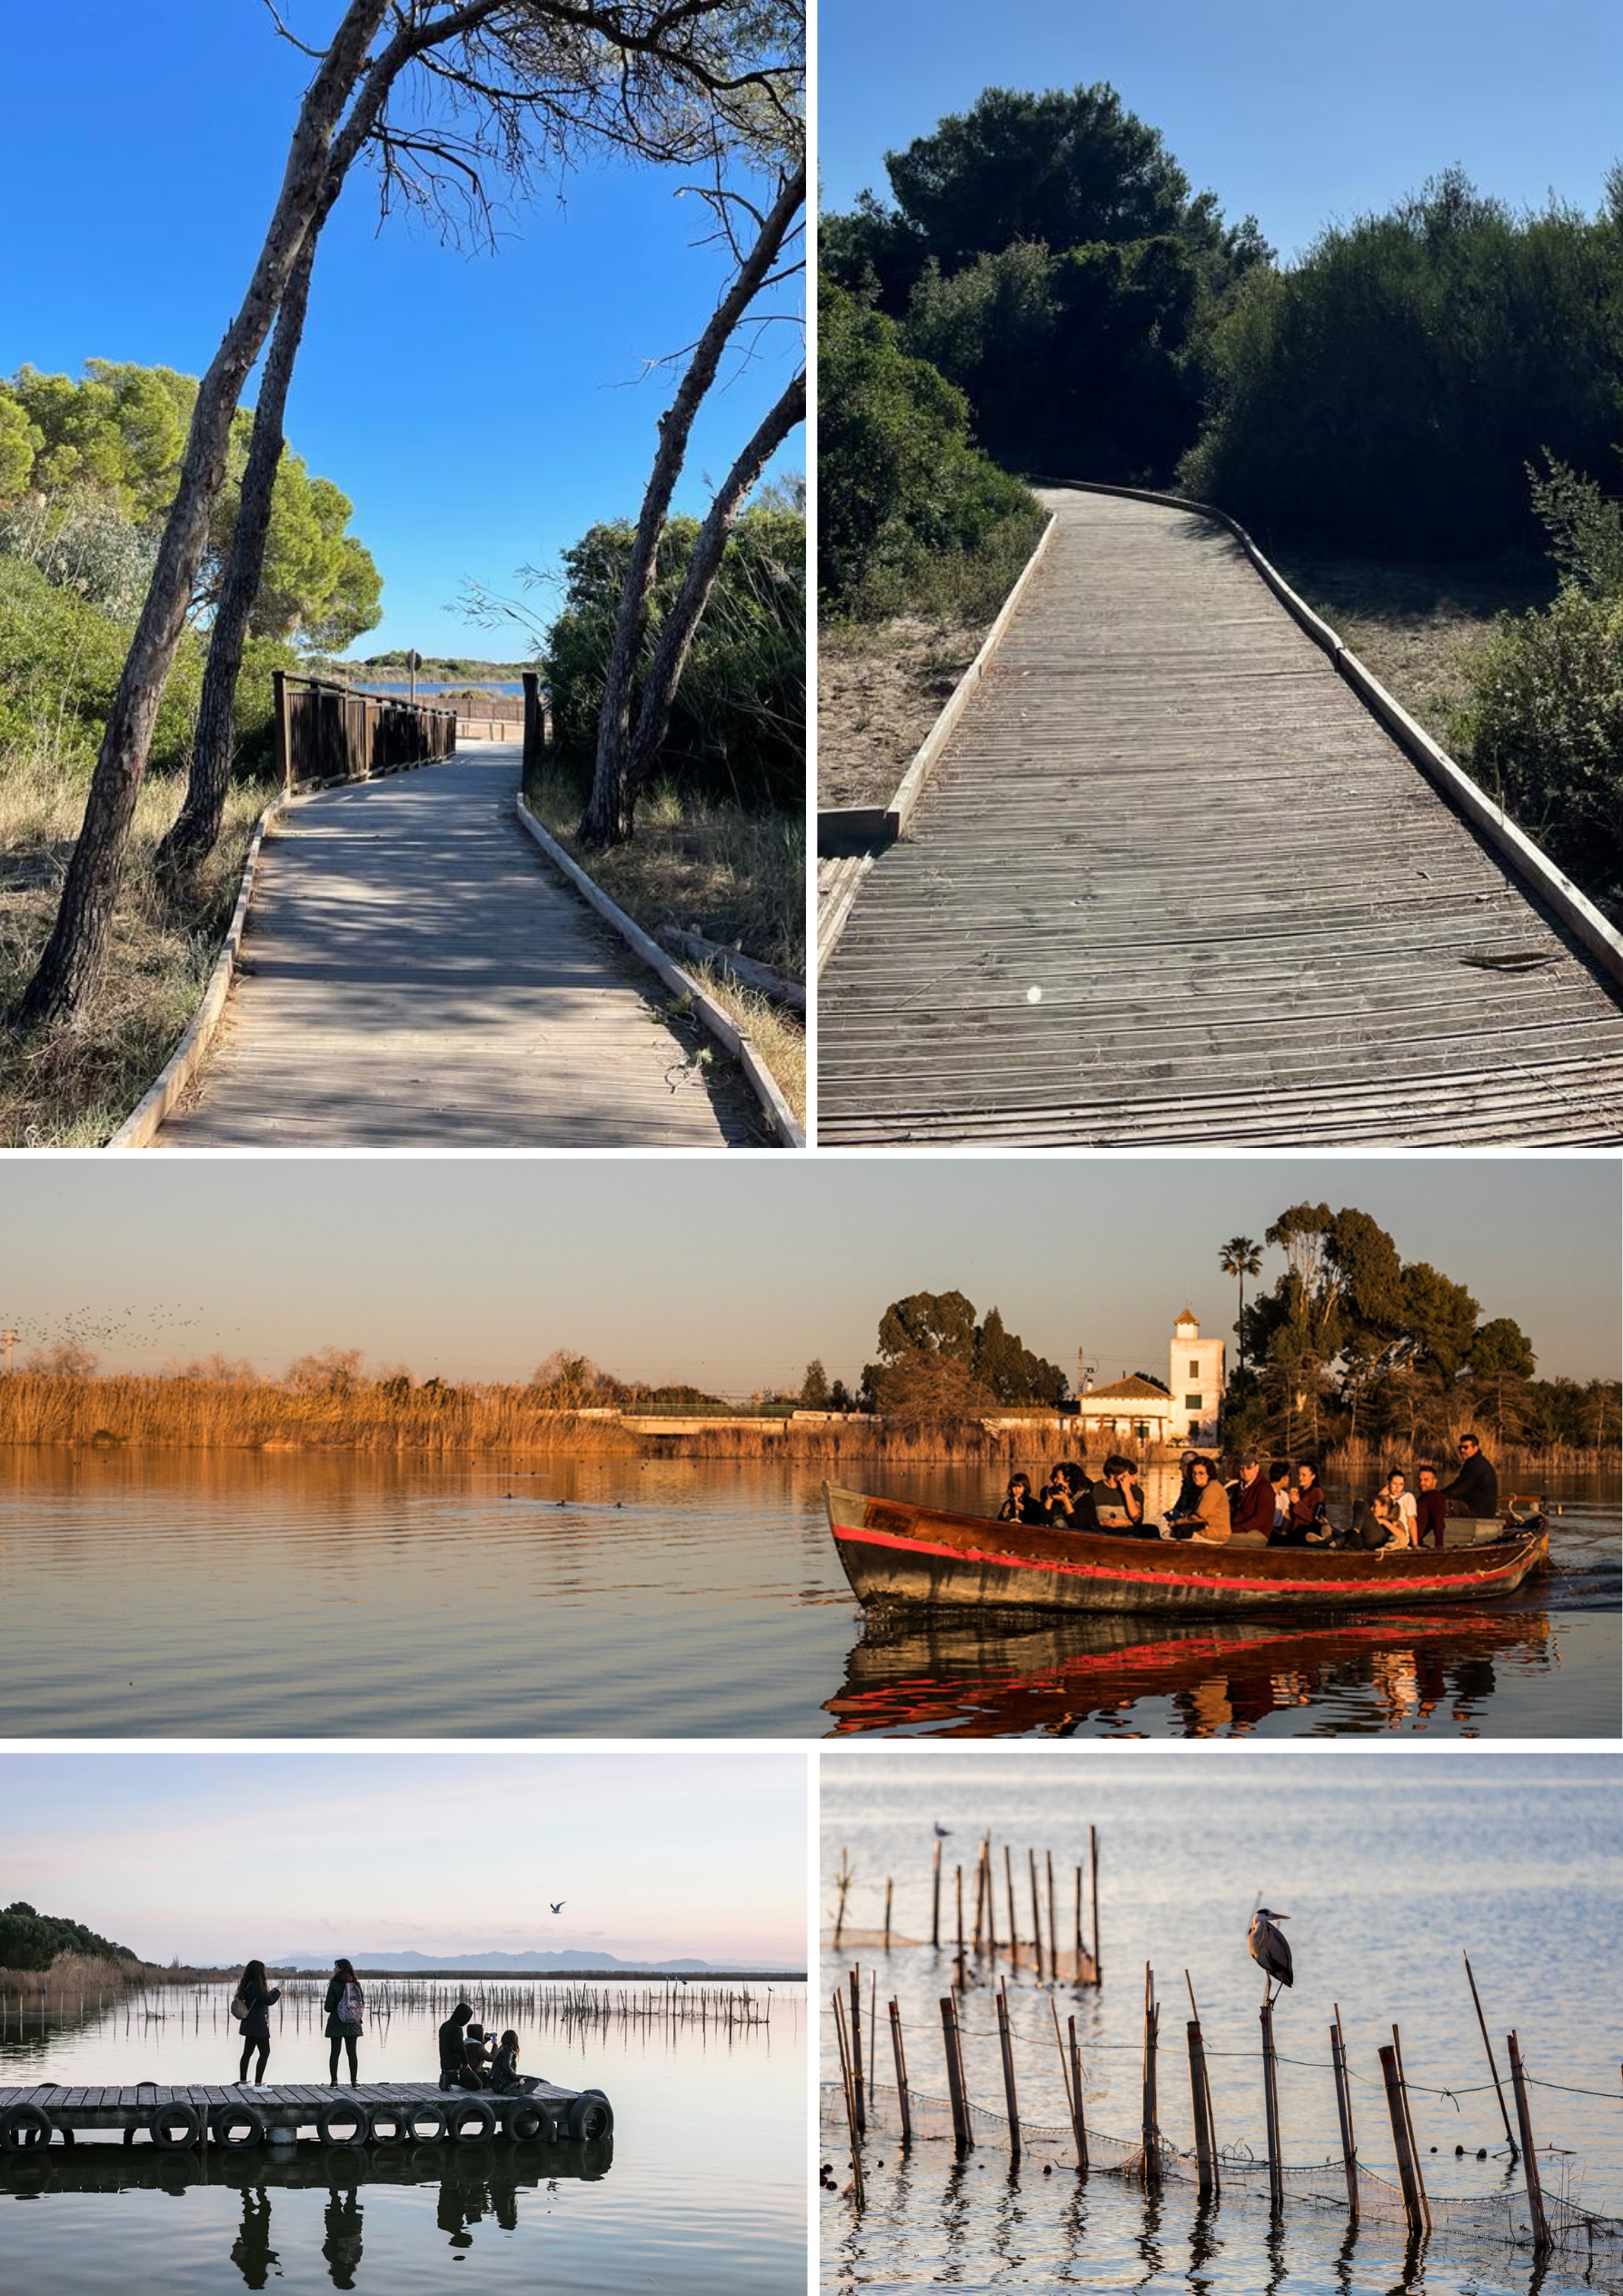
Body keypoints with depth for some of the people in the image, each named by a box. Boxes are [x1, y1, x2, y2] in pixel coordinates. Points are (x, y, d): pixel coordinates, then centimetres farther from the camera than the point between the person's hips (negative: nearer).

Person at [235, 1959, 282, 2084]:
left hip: (249, 2024, 10)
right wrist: (277, 1992, 2)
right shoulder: (256, 1985, -19)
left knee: (247, 2052, 16)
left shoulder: (247, 1985, 9)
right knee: (265, 2052, -6)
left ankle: (242, 2082, 22)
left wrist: (271, 1992, 13)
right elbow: (268, 2001, -15)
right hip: (258, 2025, -10)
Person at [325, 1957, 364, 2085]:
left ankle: (333, 2081, 5)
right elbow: (362, 2004, 3)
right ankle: (354, 2081, 8)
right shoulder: (356, 1985, -1)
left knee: (334, 2052, 5)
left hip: (336, 2023, -3)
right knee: (352, 2052, 9)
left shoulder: (334, 1985, -13)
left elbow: (328, 2007, -12)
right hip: (353, 2024, 3)